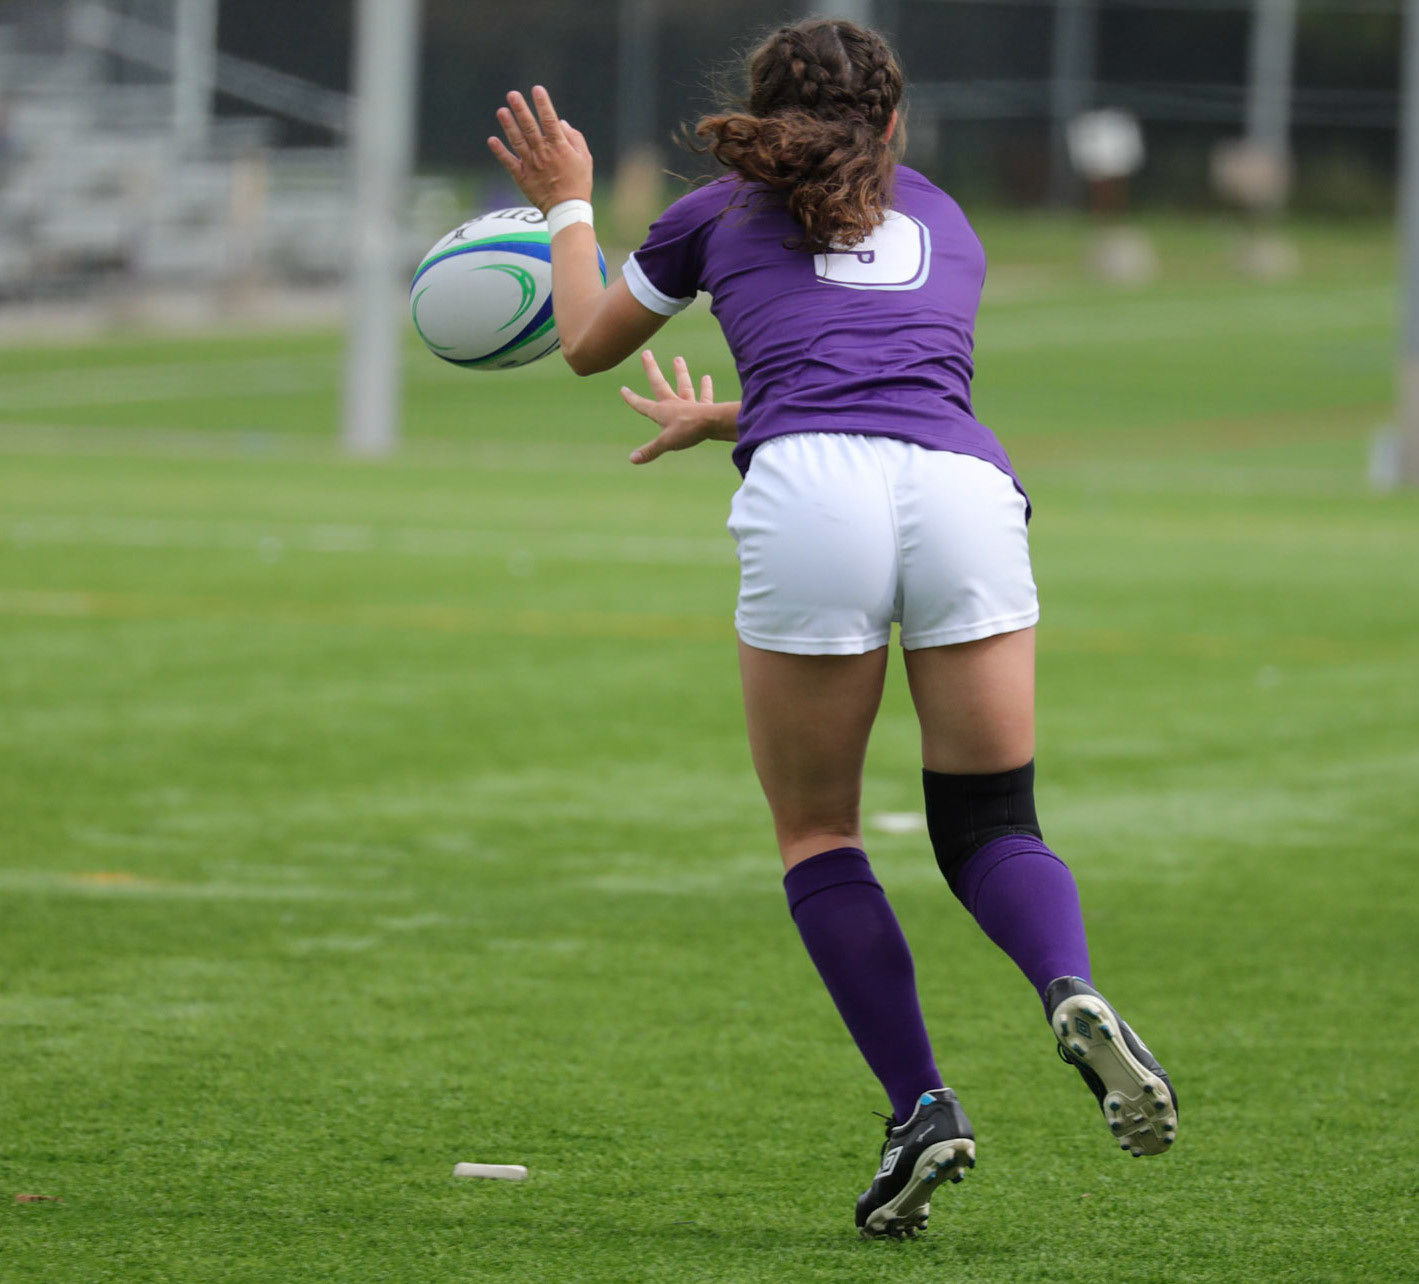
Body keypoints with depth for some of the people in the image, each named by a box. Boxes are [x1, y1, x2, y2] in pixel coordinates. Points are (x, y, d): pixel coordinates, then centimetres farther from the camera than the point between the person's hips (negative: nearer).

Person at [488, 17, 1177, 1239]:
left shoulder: (723, 212, 24)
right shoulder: (945, 224, 32)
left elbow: (589, 344, 40)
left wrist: (567, 206, 57)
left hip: (811, 497, -2)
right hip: (969, 487, 2)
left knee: (818, 831, 14)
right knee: (991, 828, 11)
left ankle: (920, 1106, 0)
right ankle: (1074, 993, -21)